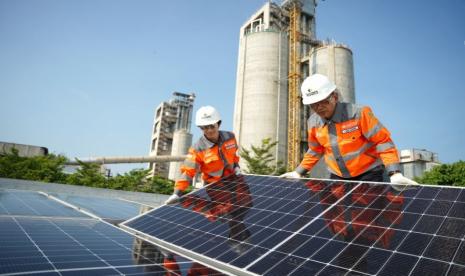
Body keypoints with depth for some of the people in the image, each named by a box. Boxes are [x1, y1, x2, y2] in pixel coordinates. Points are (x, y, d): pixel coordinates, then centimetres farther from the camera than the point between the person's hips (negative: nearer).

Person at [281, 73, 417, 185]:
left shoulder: (358, 113, -18)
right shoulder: (313, 122, -3)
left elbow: (383, 141, -15)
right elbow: (315, 151, 13)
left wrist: (395, 173, -23)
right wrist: (298, 172, 10)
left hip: (368, 174, -4)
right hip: (337, 177, 5)